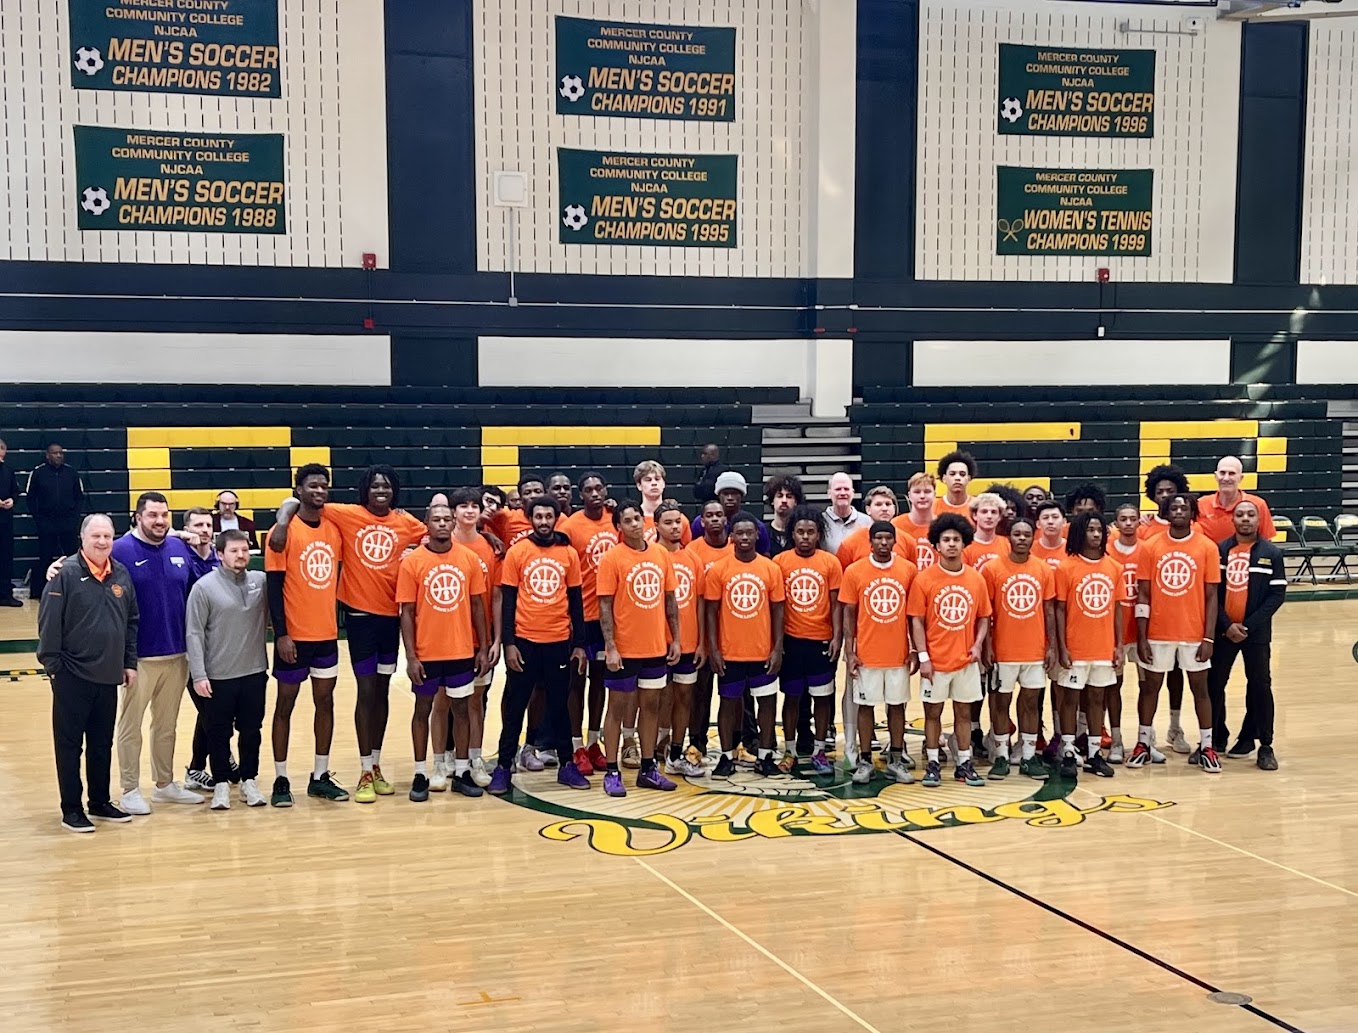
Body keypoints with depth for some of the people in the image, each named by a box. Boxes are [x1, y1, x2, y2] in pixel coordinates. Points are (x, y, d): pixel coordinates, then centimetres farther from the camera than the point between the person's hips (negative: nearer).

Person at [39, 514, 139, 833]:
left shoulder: (121, 574, 6)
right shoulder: (66, 574, -11)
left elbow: (131, 622, 13)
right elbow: (49, 623, -11)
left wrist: (130, 662, 10)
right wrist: (52, 665, -12)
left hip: (109, 676, 5)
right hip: (73, 676, -5)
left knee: (103, 743, 14)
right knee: (70, 744, 4)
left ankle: (100, 802, 26)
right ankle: (71, 809, 12)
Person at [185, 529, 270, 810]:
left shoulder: (262, 581, 1)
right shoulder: (204, 587, -7)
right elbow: (194, 634, -8)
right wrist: (198, 675, -11)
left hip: (255, 672, 3)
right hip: (218, 676, -3)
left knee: (251, 729, 11)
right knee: (218, 732, 7)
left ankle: (249, 780, 24)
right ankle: (221, 783, 19)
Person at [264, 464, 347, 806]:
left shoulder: (335, 529, 5)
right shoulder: (285, 531, -10)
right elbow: (274, 585, -11)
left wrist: (339, 618, 9)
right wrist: (280, 633, -16)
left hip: (327, 633, 5)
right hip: (294, 635, -5)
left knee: (325, 701, 10)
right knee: (286, 704, 5)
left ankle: (321, 777, 20)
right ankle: (281, 780, 13)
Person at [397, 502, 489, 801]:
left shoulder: (469, 558, 0)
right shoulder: (412, 561, -6)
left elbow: (477, 605, 6)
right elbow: (407, 612, -5)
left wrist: (482, 648, 3)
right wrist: (410, 656, -9)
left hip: (462, 650, 2)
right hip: (426, 652, -2)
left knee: (461, 708, 10)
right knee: (424, 708, 9)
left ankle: (462, 771, 19)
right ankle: (421, 774, 17)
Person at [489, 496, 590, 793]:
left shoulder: (569, 553, 3)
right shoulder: (517, 551, -2)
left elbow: (576, 600, 6)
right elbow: (507, 600, -1)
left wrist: (579, 644, 3)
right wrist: (509, 643, -8)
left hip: (560, 642, 1)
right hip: (524, 641, -1)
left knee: (559, 705, 10)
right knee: (515, 706, 5)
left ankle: (566, 765, 19)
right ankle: (503, 766, 12)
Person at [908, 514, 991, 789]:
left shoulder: (975, 578, 2)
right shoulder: (924, 579, -6)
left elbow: (984, 617, 10)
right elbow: (917, 621, -6)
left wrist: (978, 645, -6)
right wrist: (923, 657, -11)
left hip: (966, 660, 3)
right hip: (935, 660, -2)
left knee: (964, 711, 10)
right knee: (933, 712, 6)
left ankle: (964, 764, 19)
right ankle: (932, 764, 16)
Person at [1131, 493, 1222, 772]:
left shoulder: (1207, 547, -3)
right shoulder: (1150, 547, -1)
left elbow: (1211, 596, -2)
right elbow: (1143, 595, 0)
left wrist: (1209, 638, -7)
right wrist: (1141, 638, -5)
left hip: (1194, 633, -1)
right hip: (1157, 633, 1)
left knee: (1200, 688, 7)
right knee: (1150, 686, 9)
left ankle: (1206, 747, 15)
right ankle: (1143, 743, 21)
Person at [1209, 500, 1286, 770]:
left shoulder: (1272, 553, -1)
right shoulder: (1219, 550, 1)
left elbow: (1277, 594, -5)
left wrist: (1248, 625, -12)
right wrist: (1226, 625, -9)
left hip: (1256, 633, -1)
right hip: (1223, 630, 1)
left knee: (1260, 685, 1)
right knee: (1213, 684, 5)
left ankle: (1265, 745, 9)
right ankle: (1215, 738, 18)